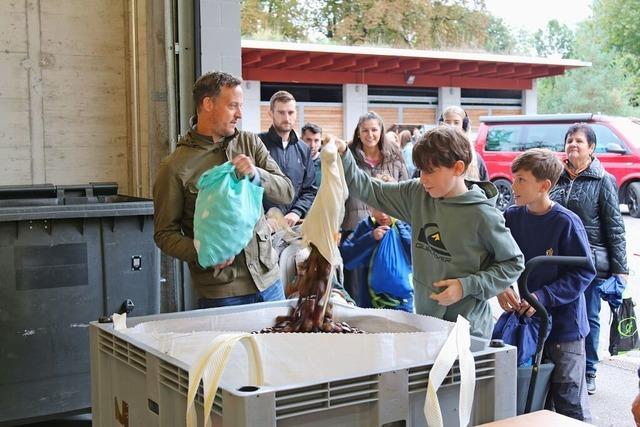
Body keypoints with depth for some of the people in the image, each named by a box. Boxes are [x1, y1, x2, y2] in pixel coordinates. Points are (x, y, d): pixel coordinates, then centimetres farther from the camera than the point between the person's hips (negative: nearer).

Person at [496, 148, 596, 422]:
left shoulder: (567, 222, -15)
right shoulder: (511, 217, 0)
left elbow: (584, 273, -12)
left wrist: (543, 297, -20)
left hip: (564, 325, -5)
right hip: (526, 321, 5)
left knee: (570, 404, 2)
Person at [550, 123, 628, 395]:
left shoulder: (603, 181, -1)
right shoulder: (557, 178, 8)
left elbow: (615, 227, -3)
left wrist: (620, 268, -8)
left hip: (591, 263, -3)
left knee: (588, 318, 6)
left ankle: (588, 372, 19)